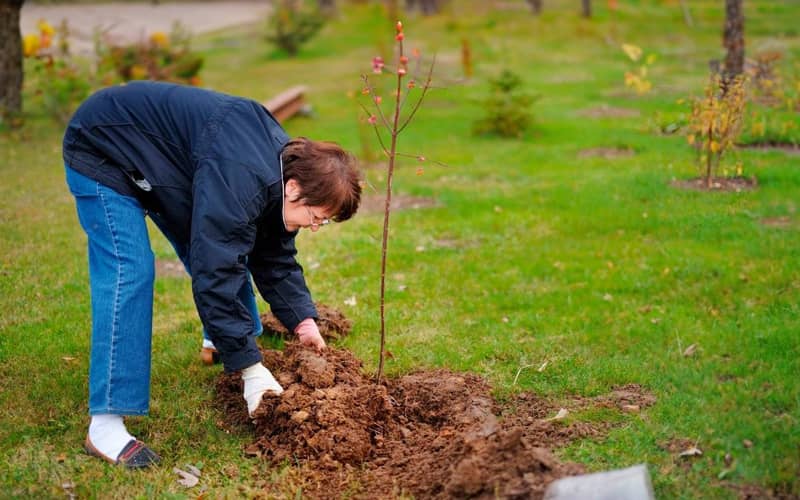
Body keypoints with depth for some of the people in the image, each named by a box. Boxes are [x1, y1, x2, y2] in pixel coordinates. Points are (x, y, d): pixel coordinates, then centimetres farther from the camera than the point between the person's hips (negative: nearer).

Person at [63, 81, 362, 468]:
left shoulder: (284, 163, -8)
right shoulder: (239, 180, -38)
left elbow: (276, 258, 3)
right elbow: (215, 275, -38)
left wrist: (303, 323, -3)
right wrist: (250, 369, -33)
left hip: (158, 155, 9)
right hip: (101, 153, -9)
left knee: (213, 246, 12)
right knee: (130, 271, -21)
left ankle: (220, 344, 38)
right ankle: (105, 425, -22)